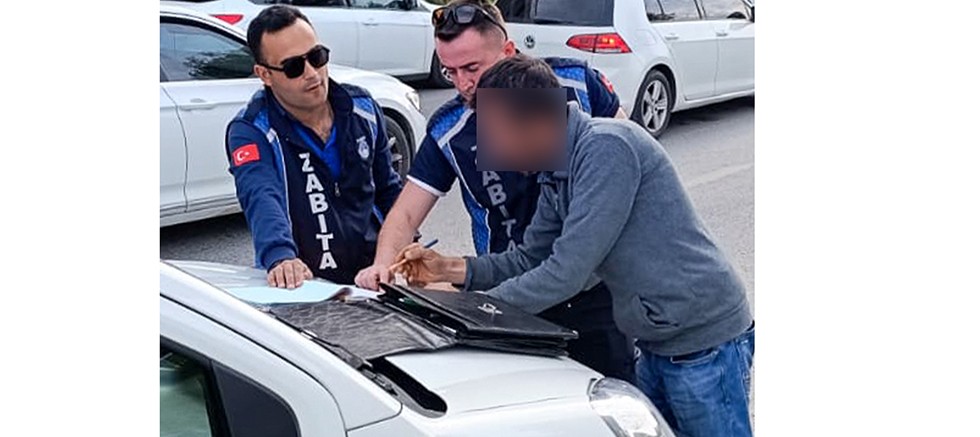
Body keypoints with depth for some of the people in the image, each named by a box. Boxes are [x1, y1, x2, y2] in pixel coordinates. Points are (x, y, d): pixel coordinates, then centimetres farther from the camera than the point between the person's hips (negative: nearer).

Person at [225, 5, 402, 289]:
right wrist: (279, 256, -47)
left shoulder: (362, 107, 4)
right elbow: (261, 199, -29)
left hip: (372, 275, 1)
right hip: (303, 287, -1)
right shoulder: (250, 132, -10)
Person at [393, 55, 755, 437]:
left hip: (705, 339, -9)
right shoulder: (555, 173, 7)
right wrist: (450, 269, 0)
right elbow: (530, 259, 12)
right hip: (658, 345, 9)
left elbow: (567, 272, -26)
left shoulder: (606, 147, -24)